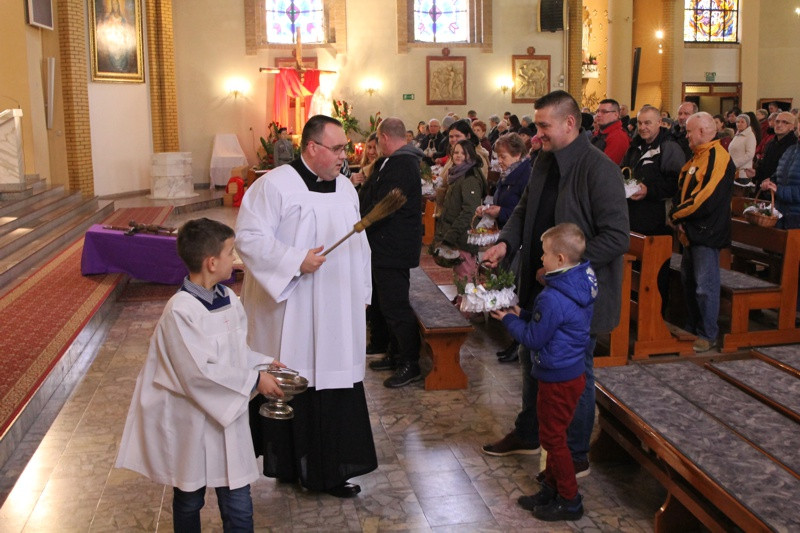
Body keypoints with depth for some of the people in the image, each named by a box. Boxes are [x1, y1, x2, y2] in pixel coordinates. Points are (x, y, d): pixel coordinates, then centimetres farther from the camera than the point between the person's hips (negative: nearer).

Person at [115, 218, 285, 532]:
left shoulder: (228, 299, 1)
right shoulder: (180, 310, -22)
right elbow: (199, 372, -25)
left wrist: (262, 364, -3)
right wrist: (253, 381, -19)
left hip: (228, 416, 6)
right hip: (191, 421, -5)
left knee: (239, 507, 9)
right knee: (189, 501, 18)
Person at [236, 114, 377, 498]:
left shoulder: (345, 187, 11)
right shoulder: (275, 185, -10)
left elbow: (357, 244, 17)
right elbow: (249, 237, -16)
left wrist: (361, 294, 15)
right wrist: (296, 261, -21)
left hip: (337, 317, 6)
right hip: (291, 317, -6)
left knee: (334, 388, 9)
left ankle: (329, 469, 22)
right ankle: (289, 462, 20)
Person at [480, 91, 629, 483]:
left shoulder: (599, 169, -20)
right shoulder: (543, 163, 6)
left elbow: (617, 237, -23)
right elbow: (525, 210, 17)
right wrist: (505, 241, -2)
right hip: (540, 287, 8)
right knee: (532, 360, 21)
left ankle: (575, 456, 25)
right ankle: (528, 435, 41)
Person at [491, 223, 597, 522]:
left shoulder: (553, 298, -28)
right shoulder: (580, 286, 2)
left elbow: (533, 339, -19)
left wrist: (509, 319, -6)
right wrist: (522, 315, 5)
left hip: (558, 379, -10)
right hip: (572, 372, 10)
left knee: (552, 438, 6)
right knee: (553, 435, 21)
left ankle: (570, 501, 18)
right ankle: (551, 489, 33)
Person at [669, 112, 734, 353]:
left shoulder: (719, 157, -16)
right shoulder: (697, 157, 15)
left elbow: (706, 199, -24)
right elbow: (682, 189, 15)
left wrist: (677, 213, -12)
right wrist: (678, 215, -3)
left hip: (706, 233, -10)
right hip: (690, 231, 10)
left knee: (705, 286, -3)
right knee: (689, 281, 17)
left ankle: (708, 335, 8)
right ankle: (692, 328, 29)